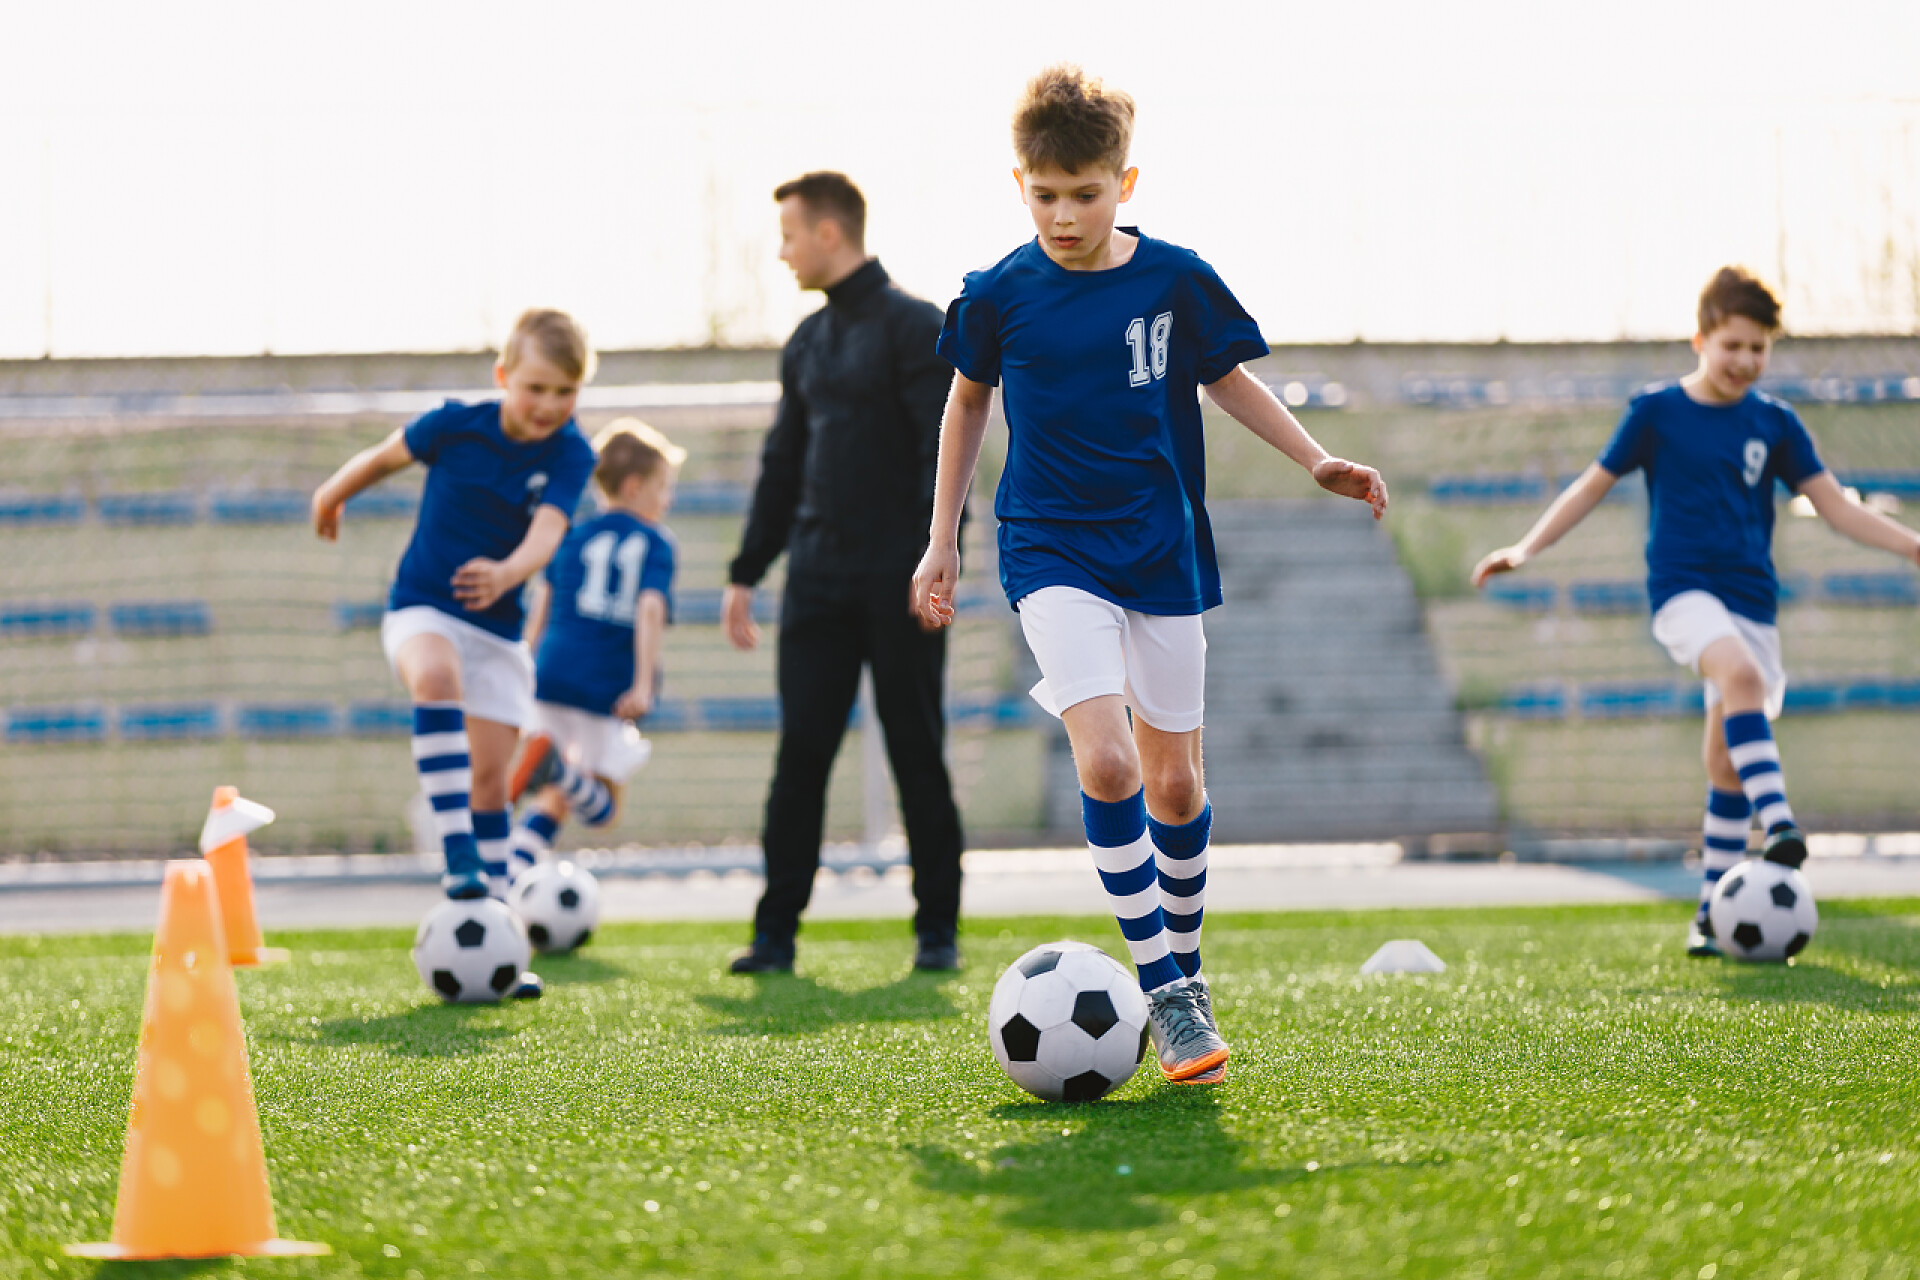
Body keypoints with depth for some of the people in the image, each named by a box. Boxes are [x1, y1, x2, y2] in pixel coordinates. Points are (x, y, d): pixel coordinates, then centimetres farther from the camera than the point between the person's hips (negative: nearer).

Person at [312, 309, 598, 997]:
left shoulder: (570, 455, -9)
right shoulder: (457, 424, -11)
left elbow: (547, 533, -25)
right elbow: (386, 455, 8)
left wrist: (507, 574, -46)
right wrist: (331, 495, 25)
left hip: (496, 629, 3)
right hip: (420, 608, -3)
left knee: (490, 780, 0)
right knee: (437, 675, -37)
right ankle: (458, 857, -42)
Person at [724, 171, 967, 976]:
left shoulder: (913, 327, -5)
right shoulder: (807, 343, 17)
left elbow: (943, 451, -12)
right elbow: (782, 466, 22)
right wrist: (746, 572, 18)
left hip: (898, 584, -6)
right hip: (818, 583, 6)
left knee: (917, 756, 1)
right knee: (800, 755, -1)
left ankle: (938, 930, 10)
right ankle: (776, 932, 1)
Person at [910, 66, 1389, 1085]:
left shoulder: (1174, 280, -3)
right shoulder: (999, 295, -3)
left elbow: (1226, 378, 13)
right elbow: (969, 399, 13)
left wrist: (1316, 460, 2)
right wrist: (942, 539, 15)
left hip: (1162, 551, 2)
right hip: (1051, 549, -2)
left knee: (1174, 780, 7)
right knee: (1105, 762, -20)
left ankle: (1184, 971, 29)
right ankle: (1163, 994, -11)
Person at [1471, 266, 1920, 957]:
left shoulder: (1774, 423, 8)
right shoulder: (1657, 410, 1)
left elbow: (1836, 506, 10)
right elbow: (1594, 485, 8)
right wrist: (1525, 548, 1)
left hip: (1750, 598, 3)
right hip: (1681, 588, -3)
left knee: (1726, 758, 2)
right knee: (1743, 675, -34)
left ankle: (1713, 910, 12)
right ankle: (1778, 823, -44)